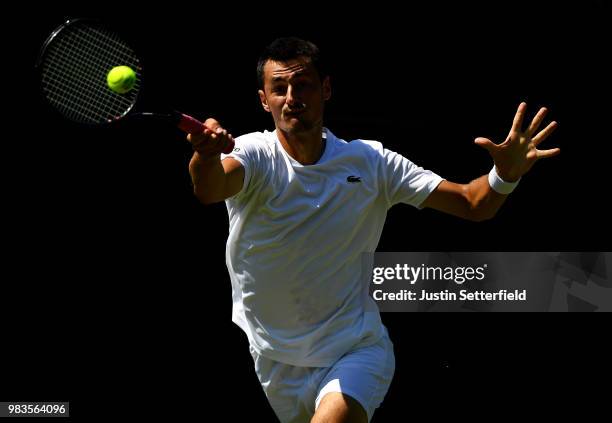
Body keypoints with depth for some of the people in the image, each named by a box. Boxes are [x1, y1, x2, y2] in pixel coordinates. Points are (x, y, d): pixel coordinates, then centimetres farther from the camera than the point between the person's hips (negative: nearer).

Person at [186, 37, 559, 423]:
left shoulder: (371, 161, -4)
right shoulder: (256, 155, -11)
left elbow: (472, 204, -3)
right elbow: (210, 189, -34)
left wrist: (505, 174, -26)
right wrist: (207, 157, -58)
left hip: (355, 349, -1)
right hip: (276, 360, 1)